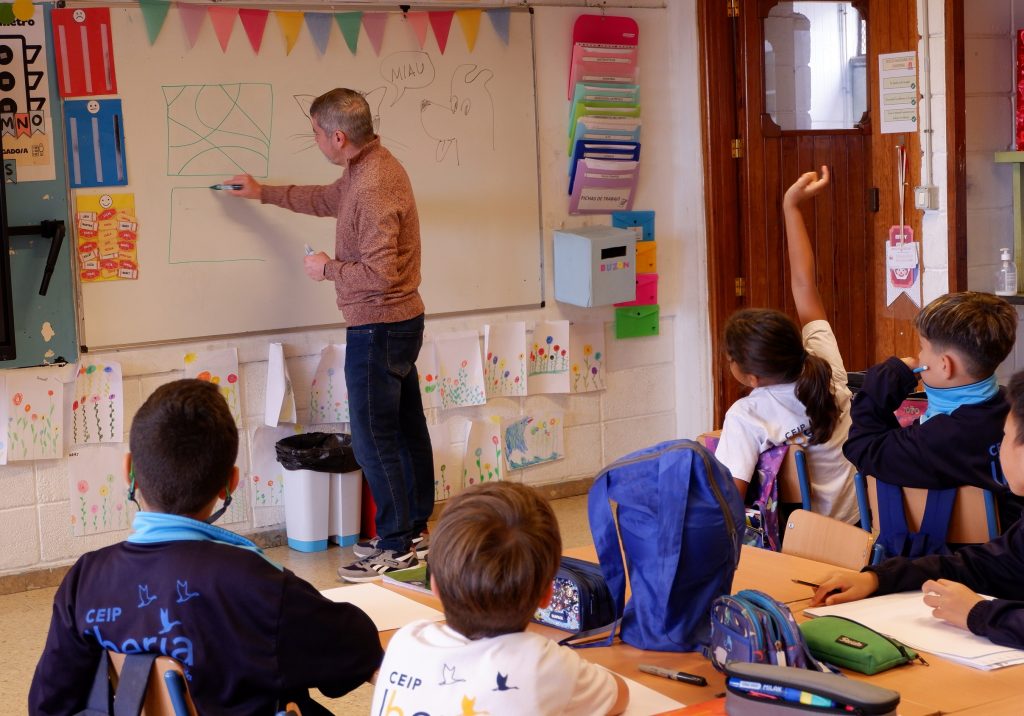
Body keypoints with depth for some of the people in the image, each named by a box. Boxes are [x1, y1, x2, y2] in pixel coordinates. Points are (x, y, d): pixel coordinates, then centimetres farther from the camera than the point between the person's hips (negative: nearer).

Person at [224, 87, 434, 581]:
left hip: (378, 328, -10)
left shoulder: (372, 188, -25)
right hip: (401, 321, 10)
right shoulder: (369, 167, 7)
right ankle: (414, 530, 27)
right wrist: (265, 194, 32)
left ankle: (396, 546, 8)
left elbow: (379, 274, -30)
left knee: (373, 438, -1)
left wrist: (328, 269, -13)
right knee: (405, 427, 16)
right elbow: (328, 199, 28)